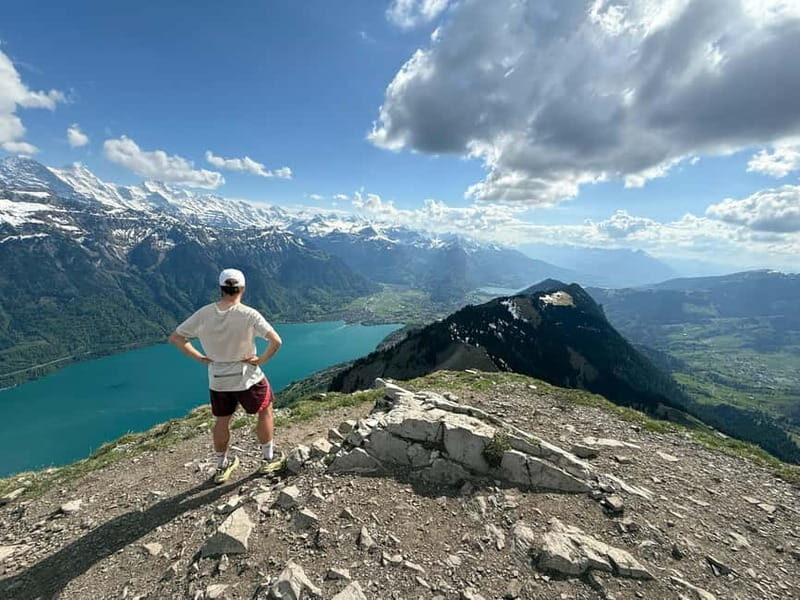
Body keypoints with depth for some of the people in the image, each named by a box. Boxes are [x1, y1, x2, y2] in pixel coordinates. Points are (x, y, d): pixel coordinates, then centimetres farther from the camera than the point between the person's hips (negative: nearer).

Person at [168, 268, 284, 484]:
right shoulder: (249, 314, -22)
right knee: (264, 411, 20)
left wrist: (200, 358, 2)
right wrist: (261, 360, -14)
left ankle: (222, 467, 42)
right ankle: (269, 459, 31)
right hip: (247, 378, -4)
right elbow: (276, 341, -30)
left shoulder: (203, 314, -10)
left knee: (222, 421, 24)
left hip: (217, 381, 4)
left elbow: (175, 338, 0)